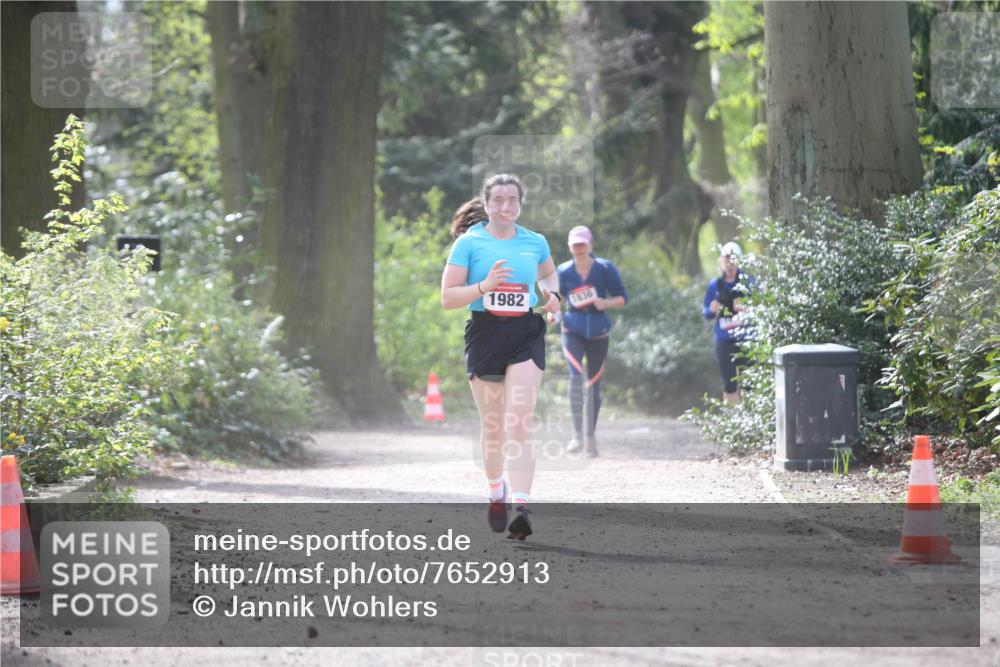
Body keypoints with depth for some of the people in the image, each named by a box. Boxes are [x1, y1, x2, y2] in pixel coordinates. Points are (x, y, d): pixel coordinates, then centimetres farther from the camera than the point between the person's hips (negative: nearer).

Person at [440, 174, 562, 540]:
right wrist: (484, 286, -19)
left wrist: (553, 294, 7)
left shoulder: (535, 242, 7)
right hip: (484, 333, 0)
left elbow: (548, 273, 29)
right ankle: (496, 491, 36)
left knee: (519, 427, -13)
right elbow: (448, 297, -4)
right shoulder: (469, 242, -1)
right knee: (492, 426, 9)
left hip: (526, 334, 0)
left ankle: (520, 507, -23)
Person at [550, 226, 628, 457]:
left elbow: (622, 297, -1)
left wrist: (606, 303, -21)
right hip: (573, 330, 0)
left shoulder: (605, 269, -5)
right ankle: (577, 434, -24)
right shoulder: (564, 271, 0)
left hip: (598, 332, 0)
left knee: (593, 384, 7)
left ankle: (590, 437, 22)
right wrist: (553, 313, -9)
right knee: (576, 374, -23)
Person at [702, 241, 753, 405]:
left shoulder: (747, 281, -1)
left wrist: (748, 309, -16)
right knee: (729, 384, 3)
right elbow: (706, 313, 11)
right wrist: (712, 310, -11)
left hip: (746, 340, -2)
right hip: (724, 341, 2)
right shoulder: (715, 285, 5)